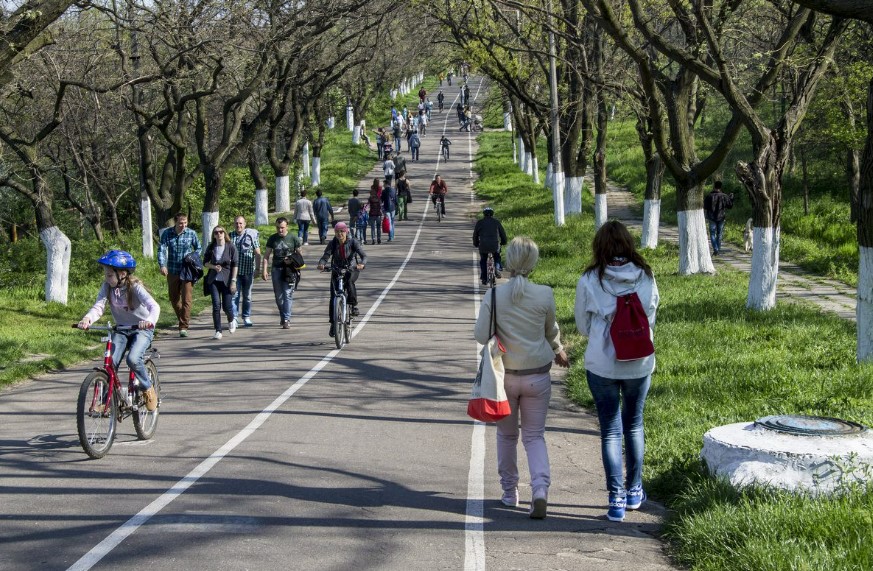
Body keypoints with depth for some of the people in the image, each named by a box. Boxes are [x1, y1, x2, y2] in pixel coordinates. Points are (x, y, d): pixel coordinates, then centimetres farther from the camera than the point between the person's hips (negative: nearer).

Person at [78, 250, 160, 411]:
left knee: (133, 359, -27)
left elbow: (154, 306, -34)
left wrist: (150, 320, -56)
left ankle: (148, 389, -3)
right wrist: (87, 319, -39)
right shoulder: (107, 286, -8)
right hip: (120, 329, 5)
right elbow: (98, 306, -17)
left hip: (142, 329, -5)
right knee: (111, 362, -14)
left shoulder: (135, 287, -22)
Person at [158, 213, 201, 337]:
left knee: (186, 299, -10)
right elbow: (161, 249, -9)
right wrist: (162, 265, -24)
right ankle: (183, 320, 35)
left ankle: (183, 327, -9)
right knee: (174, 299, 14)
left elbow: (198, 248, 11)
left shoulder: (191, 233, -3)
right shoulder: (167, 234, -2)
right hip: (172, 271, 2)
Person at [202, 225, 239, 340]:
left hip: (227, 280, -2)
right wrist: (214, 266, -11)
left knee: (227, 306, 0)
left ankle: (231, 320, 33)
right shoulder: (211, 247, 3)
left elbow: (235, 265, -3)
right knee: (216, 305, -7)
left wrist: (233, 281, -8)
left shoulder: (231, 247, -4)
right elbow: (205, 262, 10)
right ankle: (218, 331, -2)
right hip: (214, 280, 2)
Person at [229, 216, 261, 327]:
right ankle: (234, 317, -6)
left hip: (248, 271, -1)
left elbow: (257, 253, 0)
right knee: (234, 294, -7)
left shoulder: (251, 235, -1)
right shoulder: (230, 236, 5)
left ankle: (246, 317, 21)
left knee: (247, 295, 9)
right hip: (234, 271, 1)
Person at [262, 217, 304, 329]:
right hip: (276, 269, 3)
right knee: (279, 296, 8)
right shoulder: (272, 239, 7)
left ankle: (286, 320, -8)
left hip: (289, 270, -3)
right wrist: (264, 270, -1)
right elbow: (266, 255, 8)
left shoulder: (293, 239, 1)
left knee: (288, 295, -9)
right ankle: (283, 317, 25)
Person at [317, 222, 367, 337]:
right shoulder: (332, 244, -6)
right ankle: (333, 323, 4)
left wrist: (362, 264, -44)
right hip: (337, 270, 2)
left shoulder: (353, 242, -11)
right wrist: (321, 264, -40)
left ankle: (354, 305, -19)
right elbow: (326, 256, -17)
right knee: (333, 297, -6)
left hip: (352, 270, -2)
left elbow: (363, 255, -21)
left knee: (349, 281, -37)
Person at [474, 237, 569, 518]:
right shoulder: (544, 295, -8)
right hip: (537, 376, 0)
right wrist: (559, 352, 29)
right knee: (535, 436, 9)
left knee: (507, 434, 18)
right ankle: (540, 489, -12)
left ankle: (509, 491, 28)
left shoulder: (494, 295, -12)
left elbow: (480, 335, -9)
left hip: (504, 376, 0)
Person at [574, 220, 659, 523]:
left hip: (601, 365, -2)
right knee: (634, 425, 19)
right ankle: (634, 490, 29)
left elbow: (582, 325, 2)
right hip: (640, 364, 2)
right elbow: (651, 319, 5)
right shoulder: (646, 278, -6)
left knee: (610, 431, 6)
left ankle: (616, 498, 3)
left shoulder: (589, 280, -11)